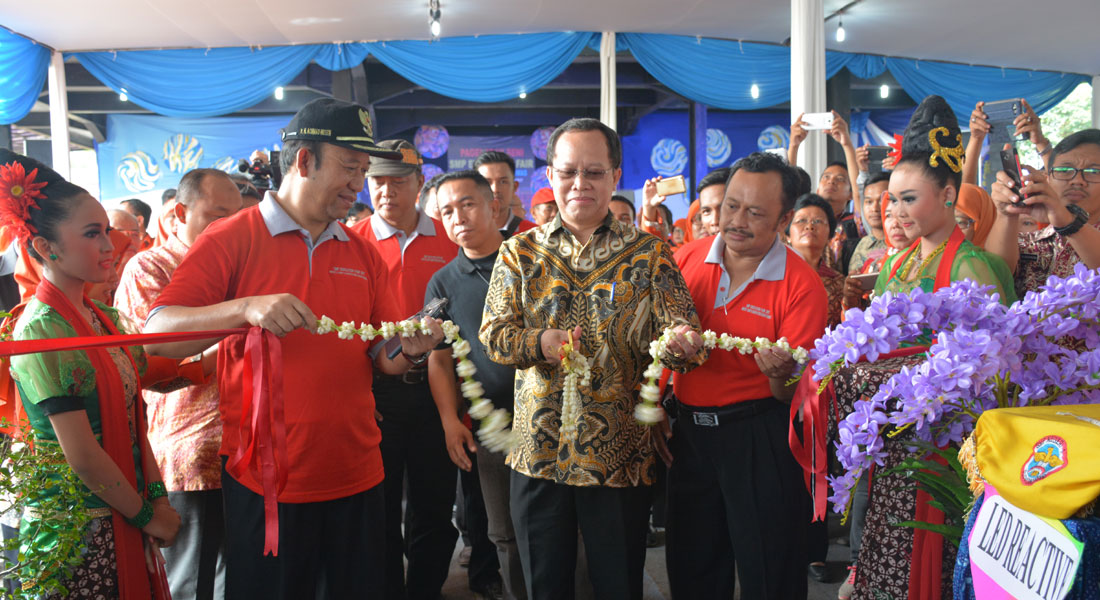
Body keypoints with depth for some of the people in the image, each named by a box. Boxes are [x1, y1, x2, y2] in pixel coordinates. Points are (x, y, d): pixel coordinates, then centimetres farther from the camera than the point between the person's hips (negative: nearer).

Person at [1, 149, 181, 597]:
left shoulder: (105, 316, 5)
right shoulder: (41, 330, -18)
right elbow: (82, 456, -19)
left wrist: (157, 496, 0)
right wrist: (146, 516, -10)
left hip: (124, 520, 7)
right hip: (74, 530, -7)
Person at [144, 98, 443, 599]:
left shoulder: (364, 255, 9)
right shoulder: (231, 239, -5)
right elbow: (156, 334, -14)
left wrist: (410, 350, -11)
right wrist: (246, 308, -29)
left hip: (356, 479, 4)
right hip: (263, 483, -4)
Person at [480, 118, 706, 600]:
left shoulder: (649, 253, 1)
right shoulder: (519, 252, 5)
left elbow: (676, 324, -8)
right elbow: (493, 334, -1)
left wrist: (682, 341, -32)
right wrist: (541, 342, -21)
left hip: (622, 453, -1)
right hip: (539, 450, 1)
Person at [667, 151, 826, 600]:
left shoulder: (801, 285, -12)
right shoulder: (688, 258, -2)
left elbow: (792, 398, -13)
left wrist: (782, 375, -32)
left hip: (758, 436, -4)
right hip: (689, 426, 4)